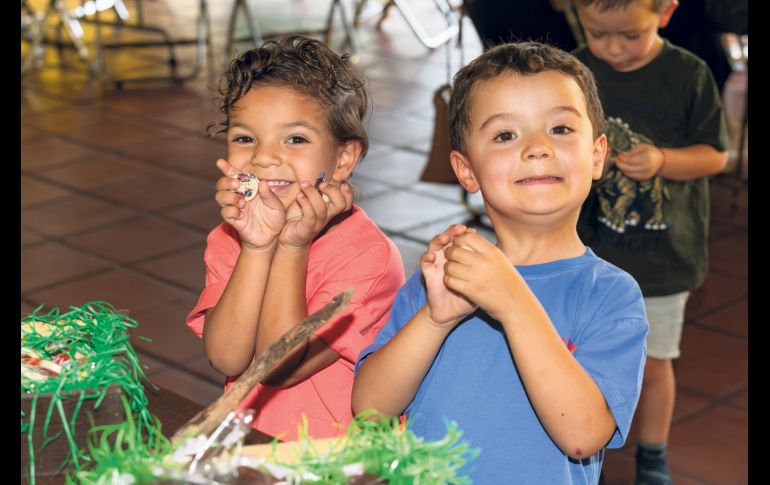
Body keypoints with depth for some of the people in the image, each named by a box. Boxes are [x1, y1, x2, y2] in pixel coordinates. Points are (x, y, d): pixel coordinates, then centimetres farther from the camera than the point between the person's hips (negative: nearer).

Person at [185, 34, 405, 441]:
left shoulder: (368, 256, -11)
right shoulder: (228, 240, 4)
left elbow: (279, 368, -14)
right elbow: (226, 360, -9)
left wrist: (293, 248, -18)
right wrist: (256, 249, -17)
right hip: (247, 443, 3)